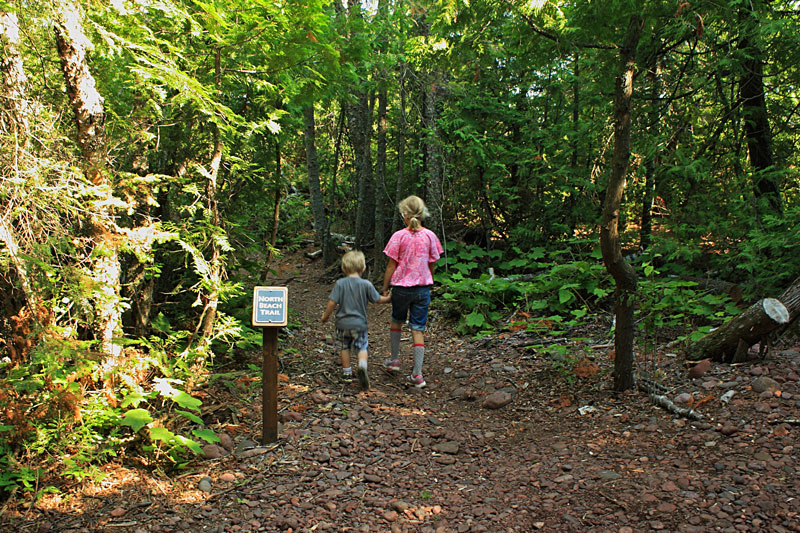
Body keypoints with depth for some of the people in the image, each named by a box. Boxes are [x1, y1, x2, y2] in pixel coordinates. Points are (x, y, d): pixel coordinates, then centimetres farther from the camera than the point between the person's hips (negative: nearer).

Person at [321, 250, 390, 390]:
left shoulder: (340, 284, -7)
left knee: (345, 348, 17)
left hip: (343, 323, 1)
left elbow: (332, 302, -10)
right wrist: (389, 298, 20)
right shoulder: (366, 284, -7)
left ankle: (347, 373, 25)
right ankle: (362, 366, -19)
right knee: (362, 347, 8)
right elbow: (378, 299, 0)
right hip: (359, 323, -1)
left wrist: (326, 316, 5)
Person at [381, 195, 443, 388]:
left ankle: (394, 360, 36)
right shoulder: (430, 236, -2)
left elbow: (391, 266, -6)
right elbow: (431, 266, 5)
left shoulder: (399, 236, -10)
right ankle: (417, 375, 2)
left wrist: (385, 288, 4)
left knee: (396, 322, 23)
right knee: (418, 330, 4)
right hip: (423, 288, 1)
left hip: (401, 287, -1)